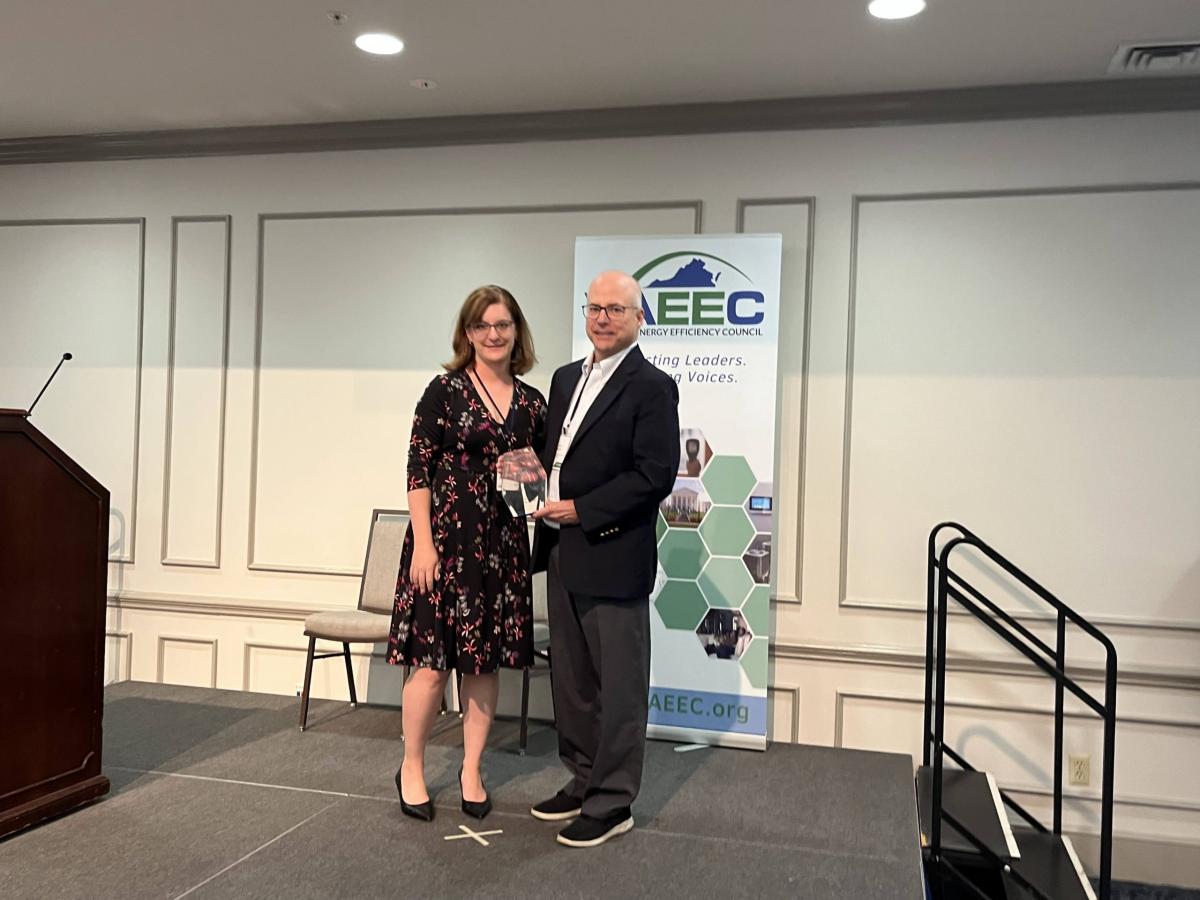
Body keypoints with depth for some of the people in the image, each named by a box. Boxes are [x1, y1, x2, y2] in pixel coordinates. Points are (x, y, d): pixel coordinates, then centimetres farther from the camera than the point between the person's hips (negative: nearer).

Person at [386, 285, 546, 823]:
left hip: (503, 544, 4)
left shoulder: (532, 403, 9)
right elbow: (418, 470, -7)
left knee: (486, 659, 9)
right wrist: (422, 543, -13)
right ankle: (412, 767, 20)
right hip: (446, 538, -4)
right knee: (434, 658, -1)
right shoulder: (444, 390, -3)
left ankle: (471, 771, 25)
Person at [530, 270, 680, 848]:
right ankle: (582, 782, 32)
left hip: (613, 556, -8)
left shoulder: (652, 387, -10)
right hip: (561, 551, 8)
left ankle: (612, 803, 16)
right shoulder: (566, 378, 15)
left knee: (618, 685, 4)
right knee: (570, 678, 17)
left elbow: (655, 475, -17)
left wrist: (580, 511, -17)